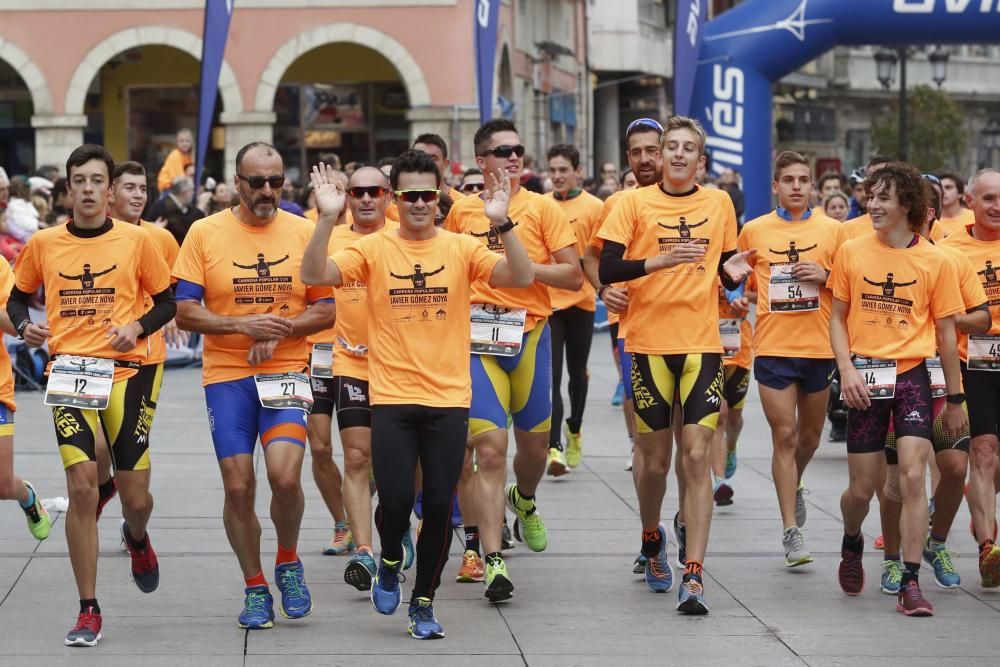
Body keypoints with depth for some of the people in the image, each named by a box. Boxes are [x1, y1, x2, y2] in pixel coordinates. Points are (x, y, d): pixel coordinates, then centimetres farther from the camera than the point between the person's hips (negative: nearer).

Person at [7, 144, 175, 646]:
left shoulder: (136, 240, 1)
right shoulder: (43, 244, 4)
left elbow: (166, 302, 8)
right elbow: (18, 298, 17)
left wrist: (137, 326, -11)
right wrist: (25, 326, -4)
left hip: (123, 372, 0)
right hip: (68, 374, 0)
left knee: (135, 497, 2)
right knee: (81, 488, -10)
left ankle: (137, 538, 42)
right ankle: (88, 612, -1)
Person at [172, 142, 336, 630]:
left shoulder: (304, 233, 2)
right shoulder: (205, 233, 0)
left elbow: (326, 310, 4)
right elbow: (185, 313, -3)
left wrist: (278, 331, -13)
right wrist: (244, 324, -17)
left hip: (286, 371, 0)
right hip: (226, 375, 0)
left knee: (285, 476, -18)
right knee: (238, 486, -1)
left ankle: (288, 562, 9)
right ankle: (255, 588, 17)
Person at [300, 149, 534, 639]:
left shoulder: (462, 248, 2)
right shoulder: (374, 249, 0)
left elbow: (521, 278, -10)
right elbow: (315, 275, -11)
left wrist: (501, 224, -24)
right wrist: (327, 219, -23)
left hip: (448, 400, 1)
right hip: (392, 398, -1)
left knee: (439, 506, 2)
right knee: (395, 501, -8)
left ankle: (423, 602, 19)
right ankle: (390, 562, 26)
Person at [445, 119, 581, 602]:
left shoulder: (542, 207, 2)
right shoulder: (462, 211, 7)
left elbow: (574, 276, -2)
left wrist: (524, 265, -14)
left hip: (530, 333, 1)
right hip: (479, 337, -1)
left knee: (534, 441, 12)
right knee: (489, 447, -10)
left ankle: (524, 501, 48)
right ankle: (493, 560, -10)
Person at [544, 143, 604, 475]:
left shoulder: (594, 207, -2)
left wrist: (601, 287, -13)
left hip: (580, 300, -1)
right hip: (545, 300, 1)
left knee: (577, 372, 14)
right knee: (551, 375, -8)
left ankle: (574, 430, 35)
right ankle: (555, 446, -12)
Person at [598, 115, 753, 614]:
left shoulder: (719, 203, 7)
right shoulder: (635, 202, 0)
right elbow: (607, 269, -8)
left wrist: (733, 272, -6)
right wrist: (659, 261, -21)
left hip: (702, 345, 1)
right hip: (649, 343, -1)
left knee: (696, 456, -9)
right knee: (655, 459, 7)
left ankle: (694, 576, -10)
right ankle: (652, 538, 38)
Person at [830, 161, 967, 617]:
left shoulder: (935, 261, -1)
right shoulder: (852, 252, 3)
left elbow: (945, 332, 5)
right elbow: (838, 318, 9)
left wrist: (955, 398, 8)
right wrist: (846, 369, -7)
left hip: (912, 375, -1)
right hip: (864, 377, 1)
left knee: (912, 476, -14)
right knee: (862, 488, 5)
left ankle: (910, 583, -8)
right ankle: (851, 543, 39)